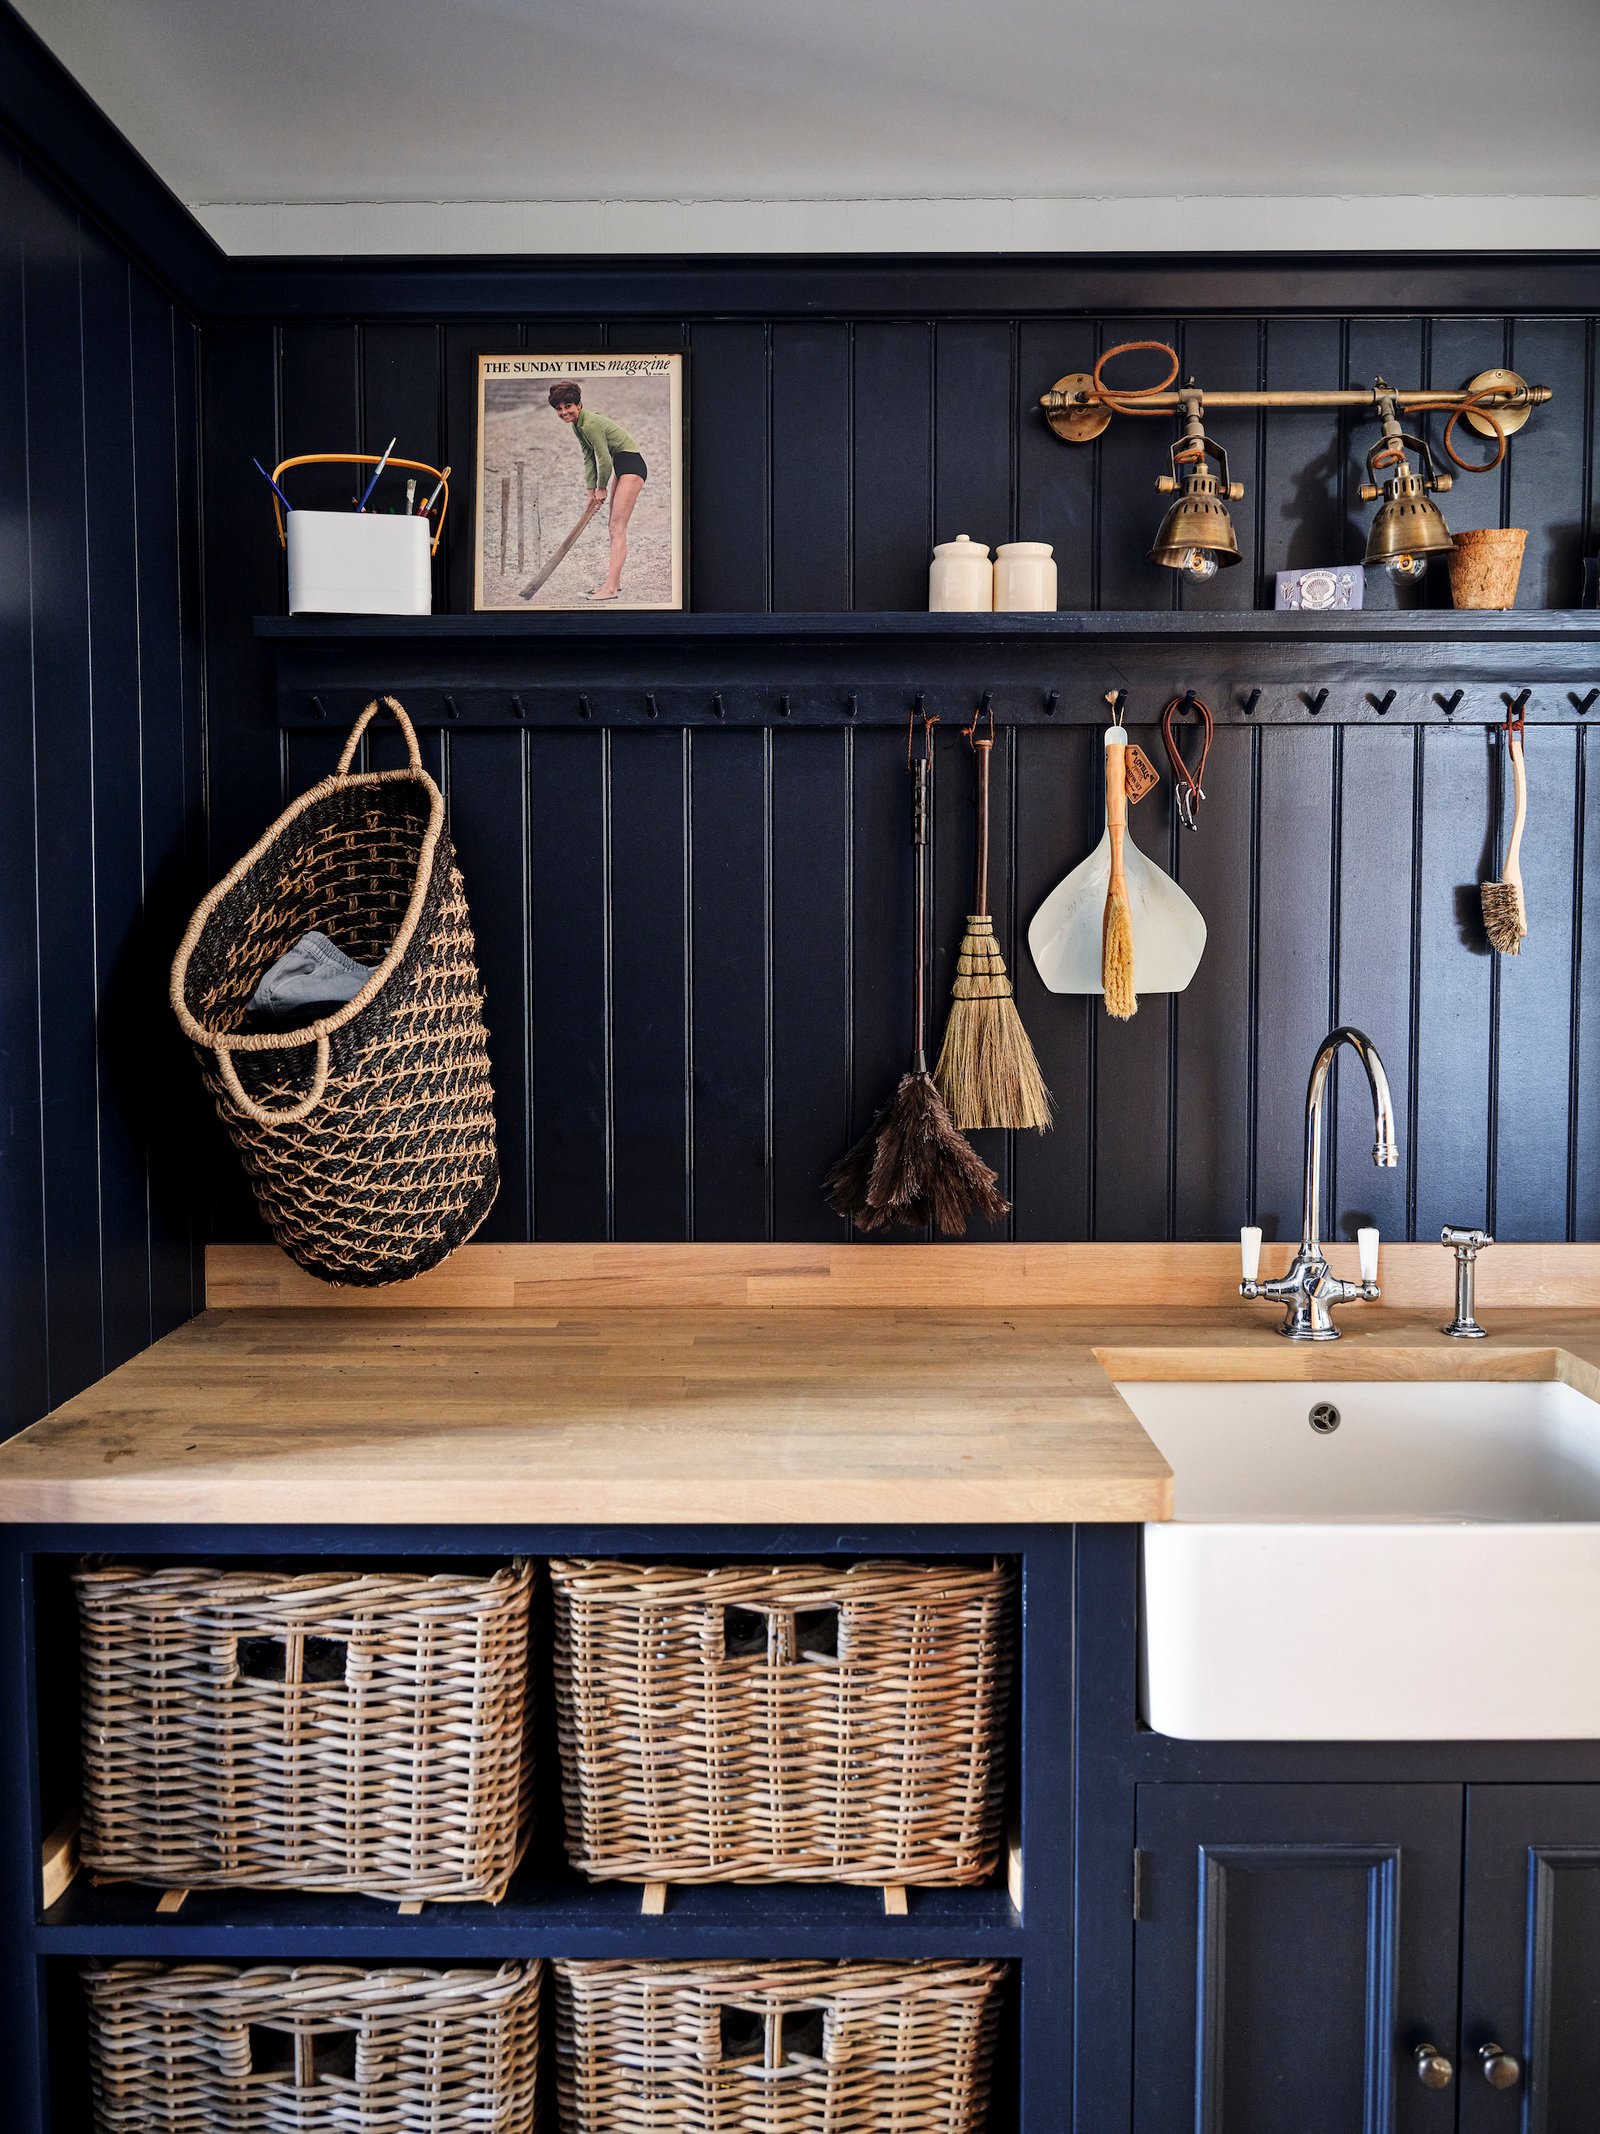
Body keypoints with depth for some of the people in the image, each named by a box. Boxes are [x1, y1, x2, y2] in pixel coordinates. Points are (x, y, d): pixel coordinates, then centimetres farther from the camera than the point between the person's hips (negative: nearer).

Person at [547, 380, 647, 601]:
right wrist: (591, 490, 8)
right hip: (620, 468, 10)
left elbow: (604, 460, -19)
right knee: (615, 527, 15)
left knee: (617, 527, -15)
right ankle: (615, 579, 25)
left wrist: (601, 488, -4)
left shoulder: (590, 425, -22)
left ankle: (611, 588, -20)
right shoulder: (578, 425, 8)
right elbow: (589, 457, 13)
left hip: (631, 466, -10)